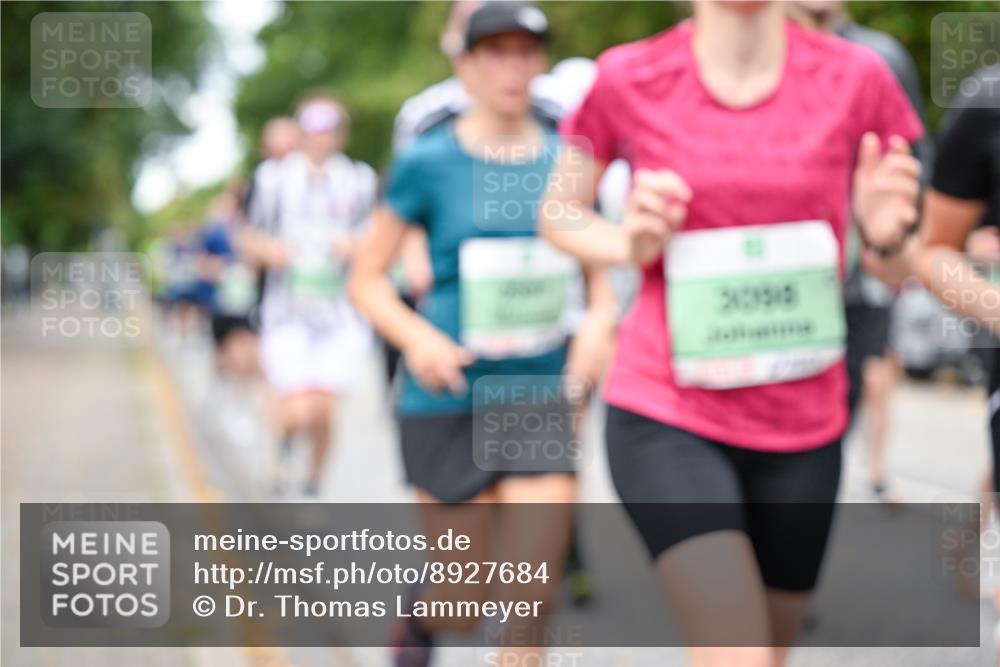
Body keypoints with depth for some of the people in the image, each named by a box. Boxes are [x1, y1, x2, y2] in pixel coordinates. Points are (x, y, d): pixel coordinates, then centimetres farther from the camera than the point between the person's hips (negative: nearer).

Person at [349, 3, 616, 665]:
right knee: (464, 604, 8)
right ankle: (419, 611, 44)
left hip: (541, 396, 2)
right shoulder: (429, 162, -4)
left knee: (533, 598, -6)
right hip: (448, 405, -2)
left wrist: (599, 319, -7)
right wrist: (417, 336, -18)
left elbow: (599, 270, 14)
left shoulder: (566, 160, 4)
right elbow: (367, 277, 0)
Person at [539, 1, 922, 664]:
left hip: (802, 428, 3)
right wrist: (631, 243, -11)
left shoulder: (856, 78, -2)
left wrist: (886, 229, -14)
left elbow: (893, 266, 10)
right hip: (665, 420, -3)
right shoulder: (629, 80, -6)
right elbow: (559, 211, 10)